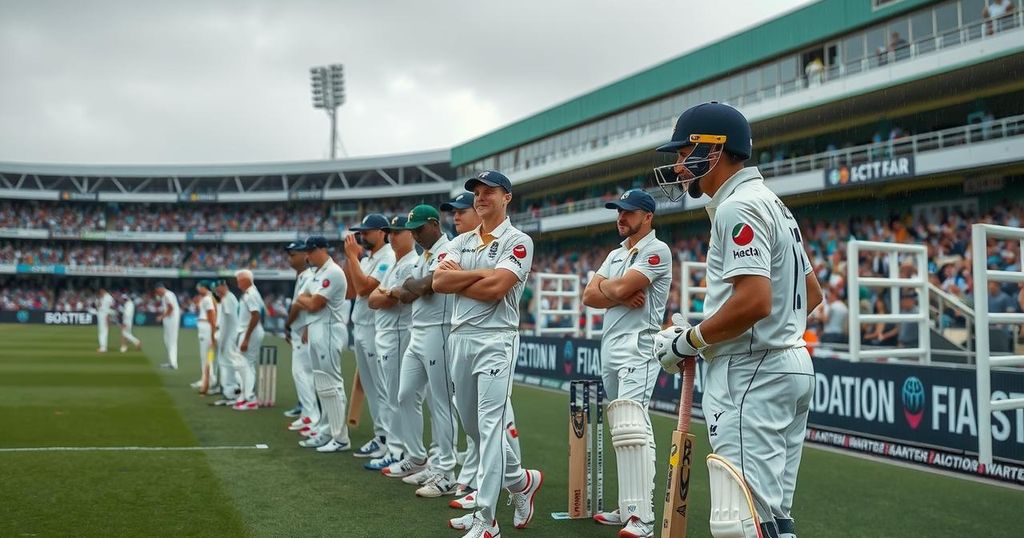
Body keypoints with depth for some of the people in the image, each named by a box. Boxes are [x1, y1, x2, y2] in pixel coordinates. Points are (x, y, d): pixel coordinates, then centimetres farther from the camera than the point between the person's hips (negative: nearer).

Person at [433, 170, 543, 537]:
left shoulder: (518, 242, -3)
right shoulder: (461, 242, 16)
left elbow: (495, 289, -17)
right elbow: (438, 282, -1)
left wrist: (456, 278, -3)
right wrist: (482, 272, -9)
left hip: (496, 339, -7)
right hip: (459, 337, 7)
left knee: (490, 426, -11)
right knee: (472, 424, 14)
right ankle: (521, 480, 33)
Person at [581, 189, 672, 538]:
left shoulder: (656, 251, -6)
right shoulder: (616, 254, 20)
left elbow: (617, 289, -17)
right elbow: (590, 296, 8)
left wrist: (604, 285, 5)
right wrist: (623, 297, -8)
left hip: (638, 348, -9)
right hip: (609, 348, 9)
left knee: (632, 428, -20)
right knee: (619, 431, 10)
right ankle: (627, 507, 16)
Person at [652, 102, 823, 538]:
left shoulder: (737, 208, -14)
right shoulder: (773, 204, 18)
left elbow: (754, 301, -25)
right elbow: (812, 294, 23)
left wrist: (690, 341, -13)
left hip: (751, 375, -11)